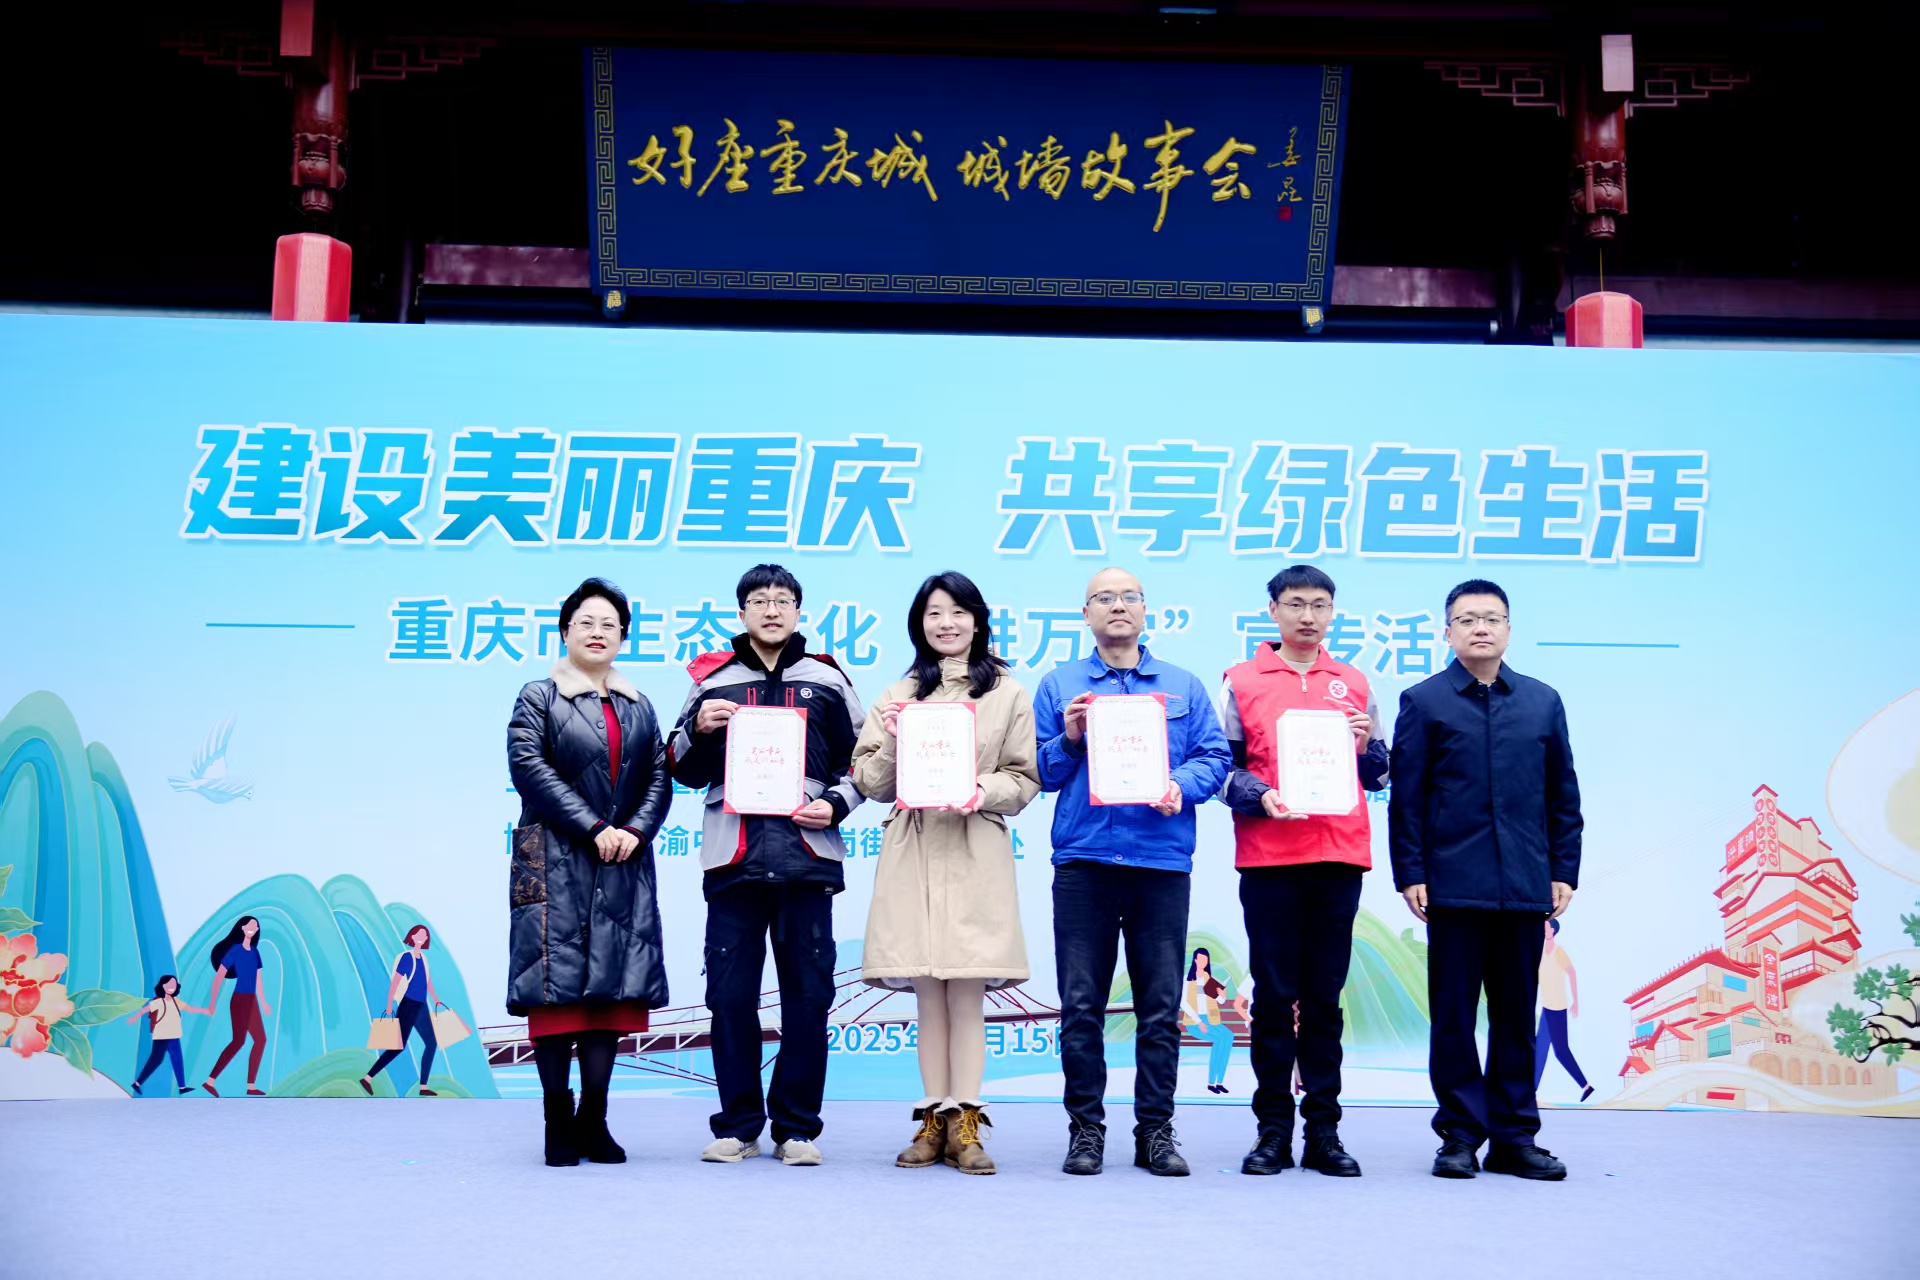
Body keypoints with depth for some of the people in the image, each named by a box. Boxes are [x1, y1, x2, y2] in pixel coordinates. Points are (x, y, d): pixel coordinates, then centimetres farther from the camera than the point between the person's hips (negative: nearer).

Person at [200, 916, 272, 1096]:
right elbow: (219, 976, -12)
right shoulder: (235, 949, -10)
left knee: (261, 1039, 6)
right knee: (238, 1041, -13)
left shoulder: (254, 951, 11)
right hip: (240, 1000, -8)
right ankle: (209, 1081, -11)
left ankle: (251, 1086, 8)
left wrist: (264, 1003, 23)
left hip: (251, 1001, 8)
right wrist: (212, 1002, -16)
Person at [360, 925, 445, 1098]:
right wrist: (389, 1006, -20)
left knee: (432, 1043, 8)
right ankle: (367, 1078, -7)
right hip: (409, 1006, -9)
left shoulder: (423, 957, 10)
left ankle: (423, 1087, 11)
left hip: (422, 1007, 9)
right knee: (400, 1046, -11)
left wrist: (435, 999, 28)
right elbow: (394, 982, -16)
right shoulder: (407, 957, -13)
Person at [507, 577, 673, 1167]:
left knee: (614, 985, 0)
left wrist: (636, 831, -9)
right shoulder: (538, 698, 5)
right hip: (555, 860, -4)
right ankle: (559, 1124, -2)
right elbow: (530, 768, -8)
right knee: (557, 985, -7)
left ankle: (594, 1121, 5)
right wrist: (594, 829, -15)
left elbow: (659, 779, 11)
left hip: (624, 864, 4)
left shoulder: (639, 706, 18)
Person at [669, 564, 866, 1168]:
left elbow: (860, 760, 16)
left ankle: (797, 1127, 11)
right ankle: (738, 1125, 12)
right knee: (730, 994, 0)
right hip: (733, 857, 1)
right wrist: (698, 729, -4)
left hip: (808, 855, 0)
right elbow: (685, 772, 15)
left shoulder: (828, 681, 13)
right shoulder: (713, 682, 13)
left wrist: (836, 804, -2)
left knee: (807, 994, 1)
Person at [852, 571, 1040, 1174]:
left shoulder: (1009, 694, 8)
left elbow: (1024, 779, 4)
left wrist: (985, 791, -15)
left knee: (967, 989, -4)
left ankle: (964, 1122, 1)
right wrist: (893, 744, -10)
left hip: (976, 853, -2)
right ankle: (935, 1116, 12)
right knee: (928, 991, 4)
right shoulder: (898, 695, 13)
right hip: (913, 852, 2)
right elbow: (870, 783, 9)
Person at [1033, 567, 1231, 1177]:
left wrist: (1181, 787, -12)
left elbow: (1214, 757, 6)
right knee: (1081, 1005, 0)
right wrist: (1068, 740, -8)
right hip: (1083, 859, 0)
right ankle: (1085, 1128, 9)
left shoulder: (1184, 687, 15)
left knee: (1160, 1006, 3)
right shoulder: (1059, 686, 13)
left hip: (1162, 859, 1)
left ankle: (1156, 1129, 11)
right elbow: (1036, 772, 9)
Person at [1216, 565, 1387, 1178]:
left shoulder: (1354, 685, 14)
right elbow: (1223, 768, 1)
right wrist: (1260, 796, -16)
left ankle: (1323, 1131, 11)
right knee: (1274, 996, 1)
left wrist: (1364, 749, -5)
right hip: (1268, 857, -2)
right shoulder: (1241, 682, 6)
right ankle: (1273, 1131, 9)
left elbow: (1379, 776, 15)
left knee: (1325, 998, 5)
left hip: (1340, 856, 2)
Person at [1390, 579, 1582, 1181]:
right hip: (1453, 885, -2)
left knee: (1516, 1016, 9)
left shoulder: (1543, 702, 11)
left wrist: (1564, 871, 8)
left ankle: (1513, 1137, 17)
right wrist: (1410, 874, -5)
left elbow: (1563, 795, 14)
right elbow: (1406, 797, 0)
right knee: (1454, 1015, 2)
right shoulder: (1423, 701, 3)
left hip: (1524, 885, 3)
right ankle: (1460, 1136, 10)